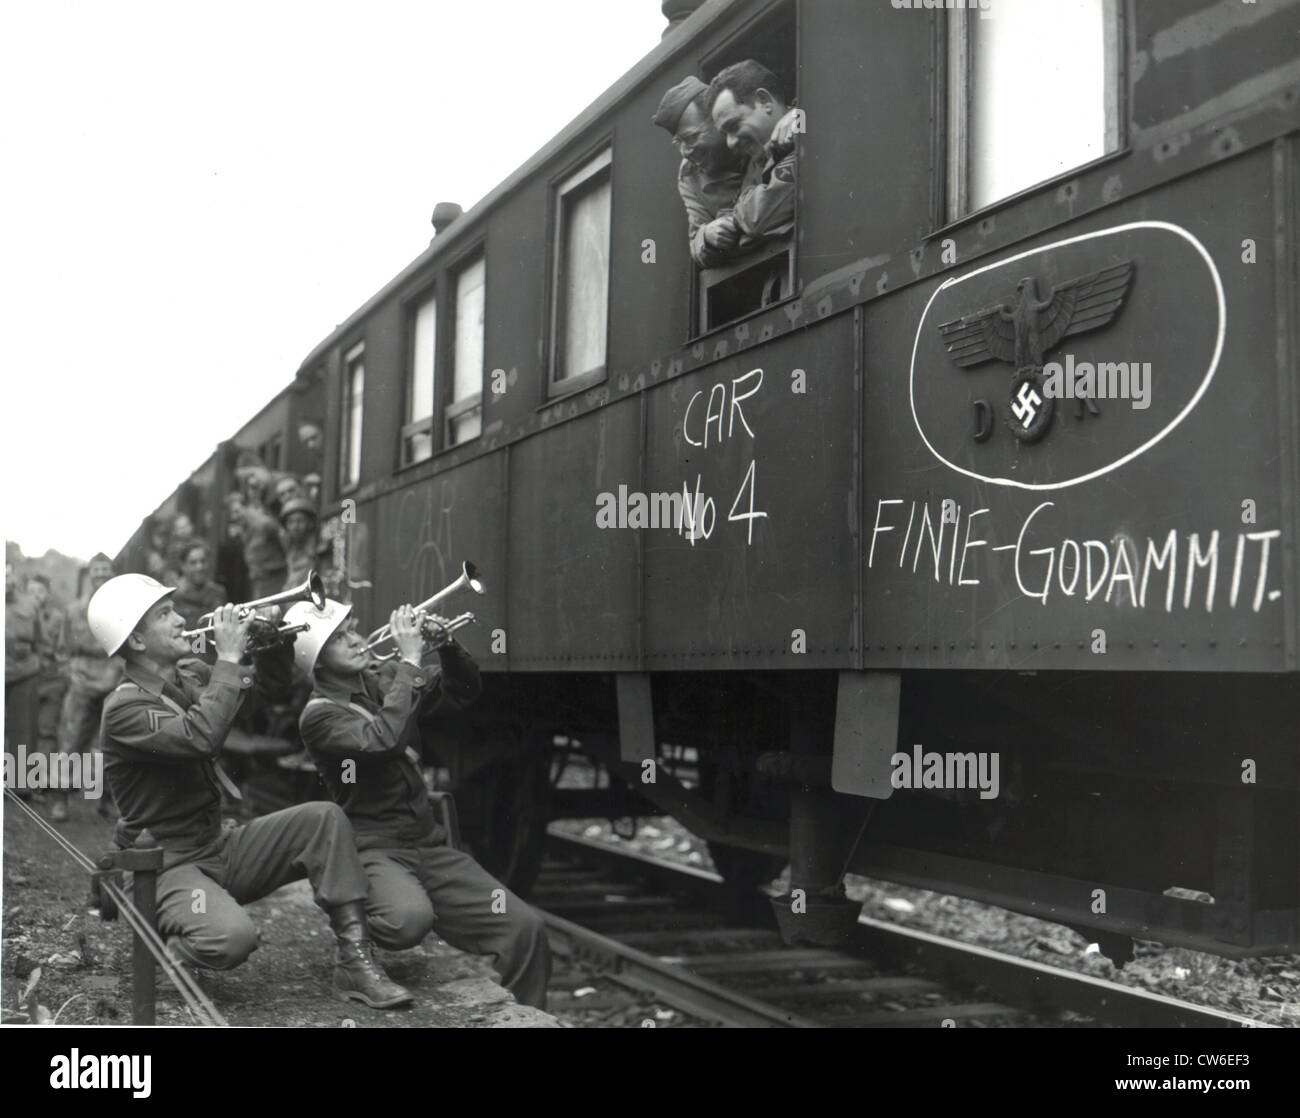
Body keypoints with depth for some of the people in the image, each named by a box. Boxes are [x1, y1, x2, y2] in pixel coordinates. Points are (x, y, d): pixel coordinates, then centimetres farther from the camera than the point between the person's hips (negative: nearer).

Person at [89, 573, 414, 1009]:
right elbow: (199, 737, -36)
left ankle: (354, 961, -12)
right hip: (170, 865, -8)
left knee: (324, 818, -12)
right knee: (233, 938, -34)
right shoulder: (124, 708, -17)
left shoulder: (189, 674, 7)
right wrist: (228, 658, -28)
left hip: (219, 847, 8)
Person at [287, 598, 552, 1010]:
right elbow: (383, 739, -28)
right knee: (410, 918, -38)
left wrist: (447, 645, -8)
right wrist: (410, 659, -23)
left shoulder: (383, 678, 9)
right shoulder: (319, 715, -10)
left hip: (429, 844, 6)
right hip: (374, 848, -6)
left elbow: (463, 691, 11)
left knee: (525, 928, -10)